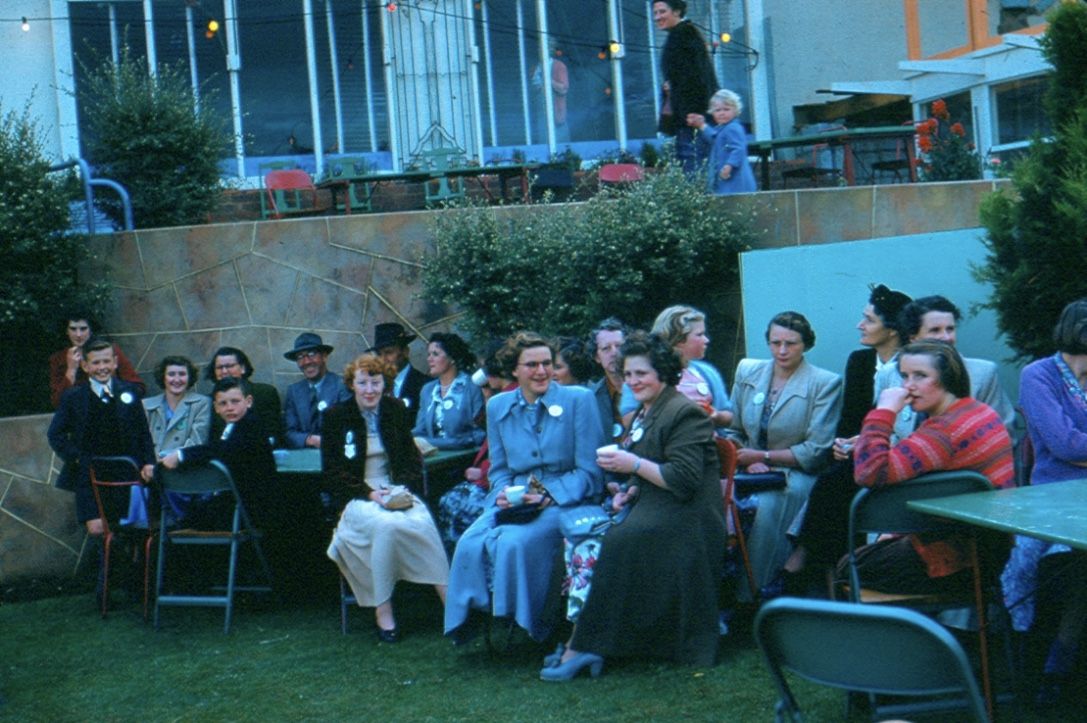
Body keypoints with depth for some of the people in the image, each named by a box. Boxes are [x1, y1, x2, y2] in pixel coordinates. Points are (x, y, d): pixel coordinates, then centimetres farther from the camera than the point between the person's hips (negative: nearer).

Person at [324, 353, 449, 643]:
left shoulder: (397, 410, 10)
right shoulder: (336, 416, 2)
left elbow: (412, 458, 13)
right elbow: (333, 470, -1)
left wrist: (403, 488, -7)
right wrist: (371, 493, -13)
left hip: (397, 491, 2)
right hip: (356, 497, -2)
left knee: (422, 522, -31)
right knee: (386, 524, -35)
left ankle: (450, 600, -30)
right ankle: (382, 611, -28)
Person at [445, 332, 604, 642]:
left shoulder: (578, 399, 0)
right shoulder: (498, 406, 14)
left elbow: (589, 472, -3)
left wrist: (548, 497, -15)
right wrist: (502, 494, -4)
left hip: (564, 500, -4)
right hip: (512, 501, 4)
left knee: (514, 542, -33)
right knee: (471, 544, -27)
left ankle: (519, 622, -17)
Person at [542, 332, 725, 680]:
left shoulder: (683, 413, -10)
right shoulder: (643, 414, 19)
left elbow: (684, 480, -19)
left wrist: (634, 465, -17)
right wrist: (631, 490, 9)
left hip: (685, 520, -9)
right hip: (654, 508, 9)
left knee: (618, 543, -31)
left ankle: (585, 647, -26)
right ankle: (581, 643, -19)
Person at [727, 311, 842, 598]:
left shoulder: (826, 383, -2)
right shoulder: (748, 371, 12)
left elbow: (816, 451, -7)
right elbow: (734, 431, 15)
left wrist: (763, 456, -10)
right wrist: (749, 463, -5)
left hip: (797, 474, -4)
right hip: (752, 470, 4)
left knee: (766, 506, -36)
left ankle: (752, 596, -26)